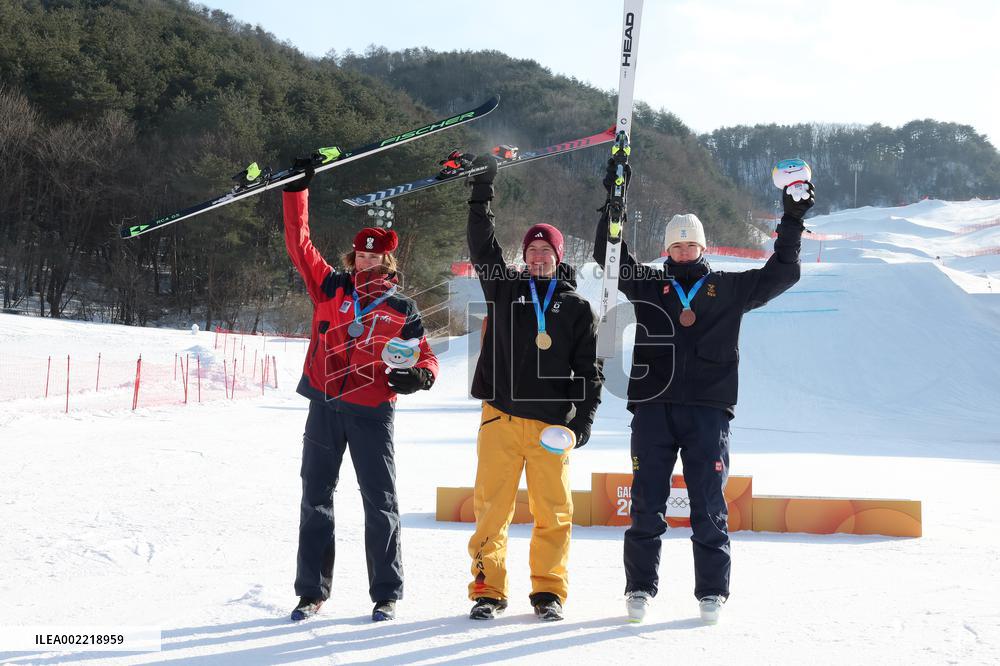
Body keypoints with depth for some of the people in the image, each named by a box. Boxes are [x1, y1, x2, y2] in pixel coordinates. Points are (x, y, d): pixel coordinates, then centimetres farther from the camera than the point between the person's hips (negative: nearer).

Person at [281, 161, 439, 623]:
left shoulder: (401, 309, 4)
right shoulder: (330, 287, 7)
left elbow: (424, 355, 9)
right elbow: (298, 243, 6)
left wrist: (421, 376, -14)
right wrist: (296, 189, 2)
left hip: (372, 412, -2)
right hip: (325, 406, 2)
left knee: (379, 502, 0)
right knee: (316, 499, 6)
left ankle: (386, 594, 7)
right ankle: (311, 591, 14)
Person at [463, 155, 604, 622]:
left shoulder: (576, 308, 10)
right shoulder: (504, 289, 13)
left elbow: (589, 370, 9)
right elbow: (481, 245, 6)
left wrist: (584, 418, 0)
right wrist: (483, 191, 2)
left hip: (552, 422, 0)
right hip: (501, 416, 0)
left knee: (553, 511, 0)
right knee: (492, 506, -2)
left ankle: (548, 590, 10)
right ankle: (488, 590, 4)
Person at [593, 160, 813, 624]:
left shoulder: (728, 289, 14)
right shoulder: (649, 285, 14)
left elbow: (781, 274, 16)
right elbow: (610, 256, 10)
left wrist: (792, 223, 11)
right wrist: (614, 201, 4)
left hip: (707, 411, 0)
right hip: (652, 408, 1)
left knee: (708, 508, 1)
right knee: (646, 504, 2)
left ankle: (712, 592, 7)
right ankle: (640, 589, 9)